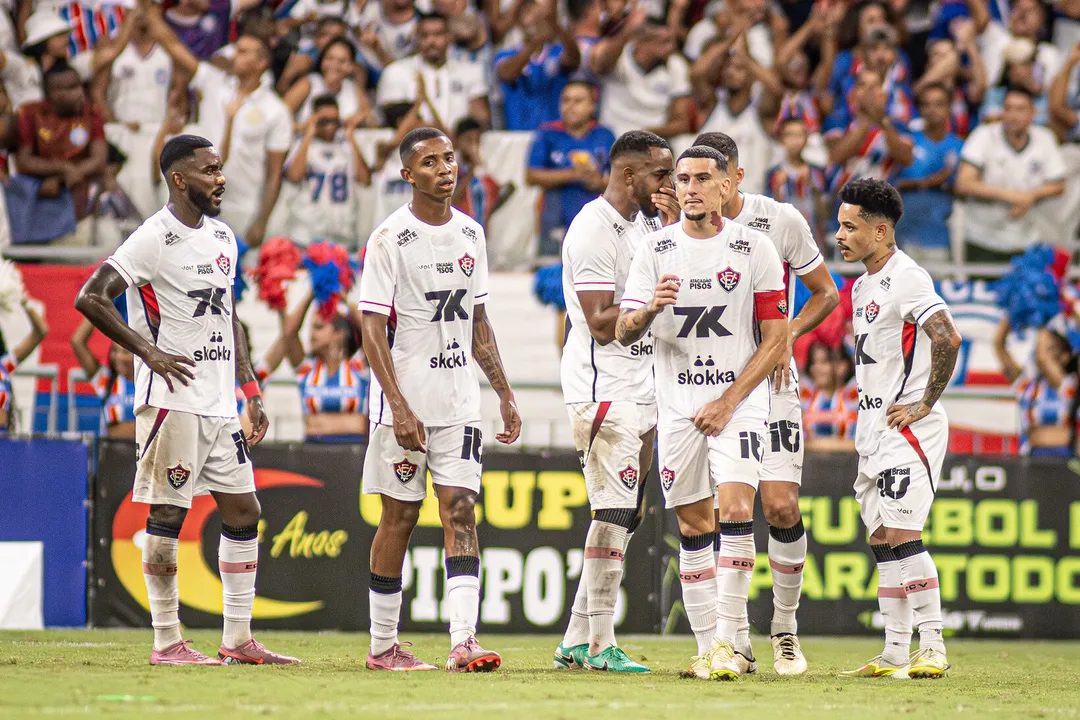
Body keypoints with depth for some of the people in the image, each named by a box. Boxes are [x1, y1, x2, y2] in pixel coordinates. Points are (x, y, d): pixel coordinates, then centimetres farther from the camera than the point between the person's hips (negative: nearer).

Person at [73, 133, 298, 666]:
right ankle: (167, 642, 2)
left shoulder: (223, 238, 14)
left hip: (220, 403, 8)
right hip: (172, 400, -8)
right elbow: (90, 299, -16)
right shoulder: (154, 238, -11)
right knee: (167, 517, -4)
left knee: (243, 511, 7)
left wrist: (251, 391, 17)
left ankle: (238, 639, 12)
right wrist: (149, 352, -17)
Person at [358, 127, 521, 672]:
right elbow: (373, 330, -12)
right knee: (400, 516, 2)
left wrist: (504, 394, 14)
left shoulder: (471, 234, 10)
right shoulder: (390, 239, -8)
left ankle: (463, 642, -15)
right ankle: (382, 645, 13)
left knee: (460, 510, -6)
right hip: (404, 403, -5)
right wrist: (399, 407, -20)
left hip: (459, 402, 5)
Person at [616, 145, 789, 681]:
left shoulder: (754, 249, -1)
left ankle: (727, 641, -16)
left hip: (739, 401, -3)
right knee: (694, 528, 5)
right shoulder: (656, 249, 5)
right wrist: (650, 308, -23)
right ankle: (707, 648, 11)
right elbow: (623, 332, 1)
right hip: (678, 406, 3)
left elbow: (775, 339, -1)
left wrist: (728, 401, -10)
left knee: (736, 510, -19)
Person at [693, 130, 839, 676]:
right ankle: (737, 642, 6)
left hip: (769, 382, -2)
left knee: (781, 508, -11)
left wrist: (788, 334, -10)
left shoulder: (781, 220, -4)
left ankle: (785, 628, 7)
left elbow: (826, 293, 6)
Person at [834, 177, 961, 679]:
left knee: (902, 535, -14)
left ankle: (933, 648, -11)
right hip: (874, 428, 10)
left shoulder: (906, 278, -15)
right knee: (881, 539, 9)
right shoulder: (862, 286, 16)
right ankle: (896, 653, 13)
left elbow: (947, 339, -26)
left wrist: (924, 404, -20)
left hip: (909, 426, -10)